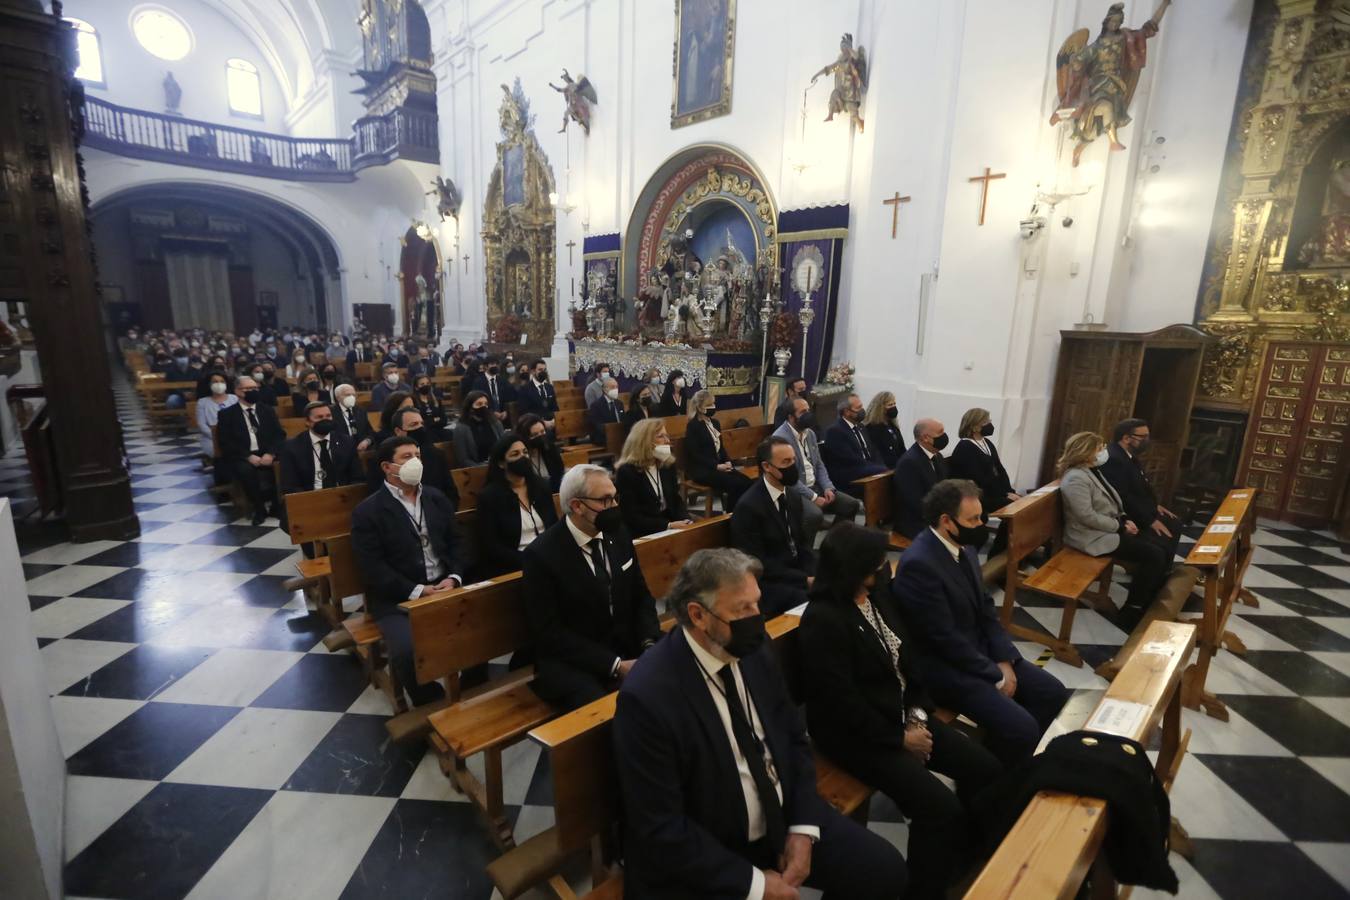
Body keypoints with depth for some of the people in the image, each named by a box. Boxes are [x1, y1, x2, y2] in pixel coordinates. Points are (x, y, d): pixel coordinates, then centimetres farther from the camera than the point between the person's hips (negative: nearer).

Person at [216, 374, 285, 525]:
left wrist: (271, 453, -13)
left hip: (267, 455, 2)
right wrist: (248, 456, -17)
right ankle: (259, 509, -18)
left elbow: (280, 435, 6)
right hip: (241, 457, -2)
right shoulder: (226, 414, 7)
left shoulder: (268, 410, 16)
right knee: (246, 471, -36)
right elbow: (225, 442, -3)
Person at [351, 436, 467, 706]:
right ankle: (432, 704, 1)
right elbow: (373, 568, -10)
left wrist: (454, 578, -7)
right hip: (397, 599, -4)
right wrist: (417, 591, -17)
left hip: (445, 586, 4)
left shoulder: (438, 498, 13)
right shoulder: (367, 511, -3)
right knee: (407, 651, -29)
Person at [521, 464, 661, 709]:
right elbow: (549, 633, -15)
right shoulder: (541, 554, -15)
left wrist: (649, 644, -9)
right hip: (571, 665, -5)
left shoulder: (618, 534, 2)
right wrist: (615, 665, -20)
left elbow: (641, 596, 10)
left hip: (629, 649, 6)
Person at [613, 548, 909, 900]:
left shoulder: (754, 649, -7)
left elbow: (794, 739, 5)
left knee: (887, 870, 0)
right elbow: (661, 829, -21)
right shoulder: (647, 697, -27)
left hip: (784, 818, 6)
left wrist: (803, 829, -6)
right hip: (708, 857, -5)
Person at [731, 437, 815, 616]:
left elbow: (802, 544, 11)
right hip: (767, 582, -7)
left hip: (798, 572, 7)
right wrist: (805, 580, -20)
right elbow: (757, 564, -19)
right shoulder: (748, 506, -18)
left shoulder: (794, 498, 7)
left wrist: (814, 574, -9)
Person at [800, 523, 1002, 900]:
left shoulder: (878, 592, 1)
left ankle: (972, 858, 26)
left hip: (903, 712, 8)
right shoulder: (822, 619, -25)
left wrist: (918, 712, -3)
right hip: (855, 732, -8)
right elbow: (842, 701, -22)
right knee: (941, 807, -18)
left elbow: (907, 654, 8)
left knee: (985, 769, 2)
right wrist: (900, 738, -14)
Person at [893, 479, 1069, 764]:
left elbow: (985, 608, 10)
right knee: (1021, 727, -18)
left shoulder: (963, 545, 1)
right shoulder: (919, 564, -28)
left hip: (979, 648, 9)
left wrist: (1004, 660, -2)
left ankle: (1026, 759, 27)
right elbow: (945, 638, -24)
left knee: (1052, 692, 7)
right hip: (943, 665, -9)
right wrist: (995, 675, -13)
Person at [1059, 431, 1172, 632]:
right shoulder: (1076, 478, -21)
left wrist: (1124, 519, 2)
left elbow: (1110, 503, 19)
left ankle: (1148, 607, 15)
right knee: (1155, 556, -14)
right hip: (1094, 537, -10)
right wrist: (1120, 525, -16)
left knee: (1161, 552, 3)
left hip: (1109, 529, 10)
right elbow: (1088, 517, -26)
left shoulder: (1093, 471, 11)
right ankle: (1129, 615, -3)